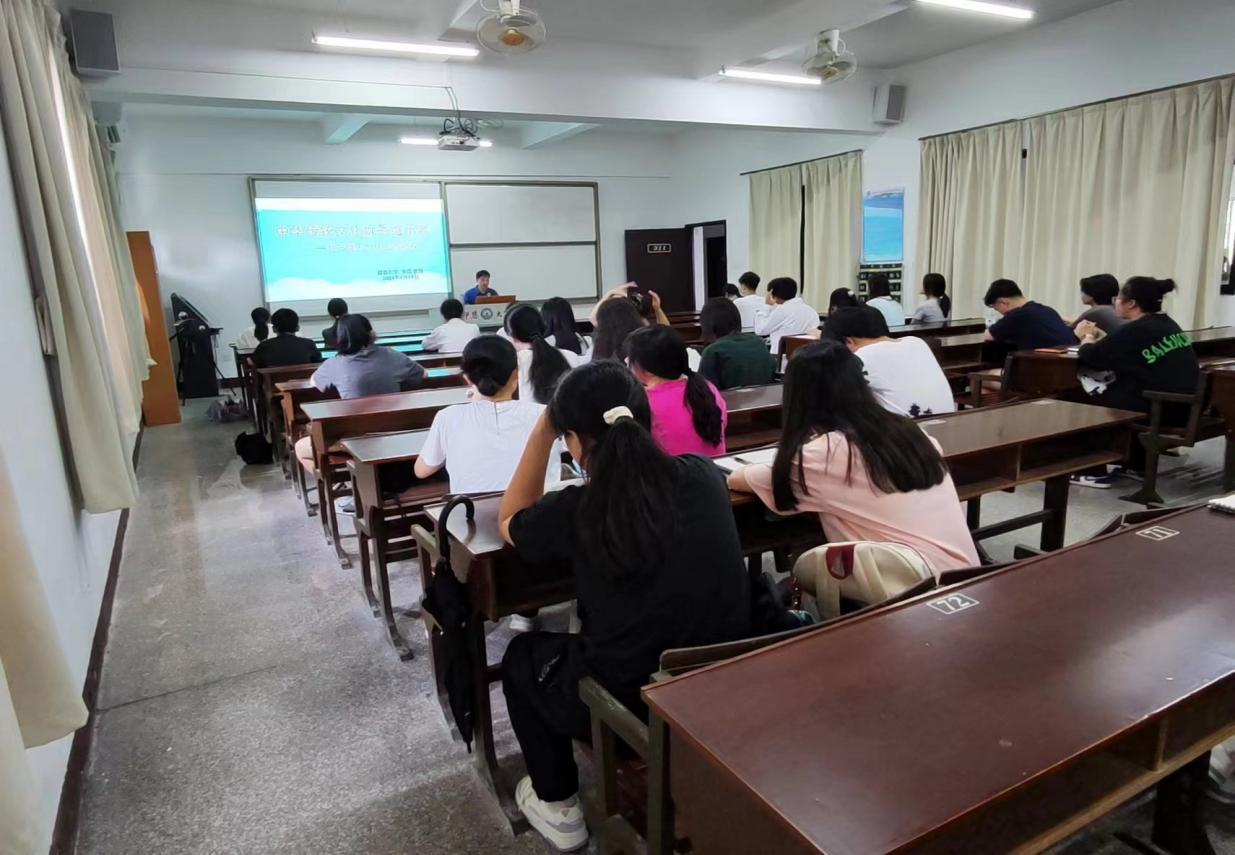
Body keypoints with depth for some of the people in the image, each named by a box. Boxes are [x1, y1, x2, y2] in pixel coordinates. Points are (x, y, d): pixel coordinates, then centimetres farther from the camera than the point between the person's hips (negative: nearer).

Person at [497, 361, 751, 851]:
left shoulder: (576, 511, -20)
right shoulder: (703, 477, -10)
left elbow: (509, 522, 4)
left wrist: (543, 429, -1)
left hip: (628, 705, -4)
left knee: (521, 656, 25)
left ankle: (559, 809, 35)